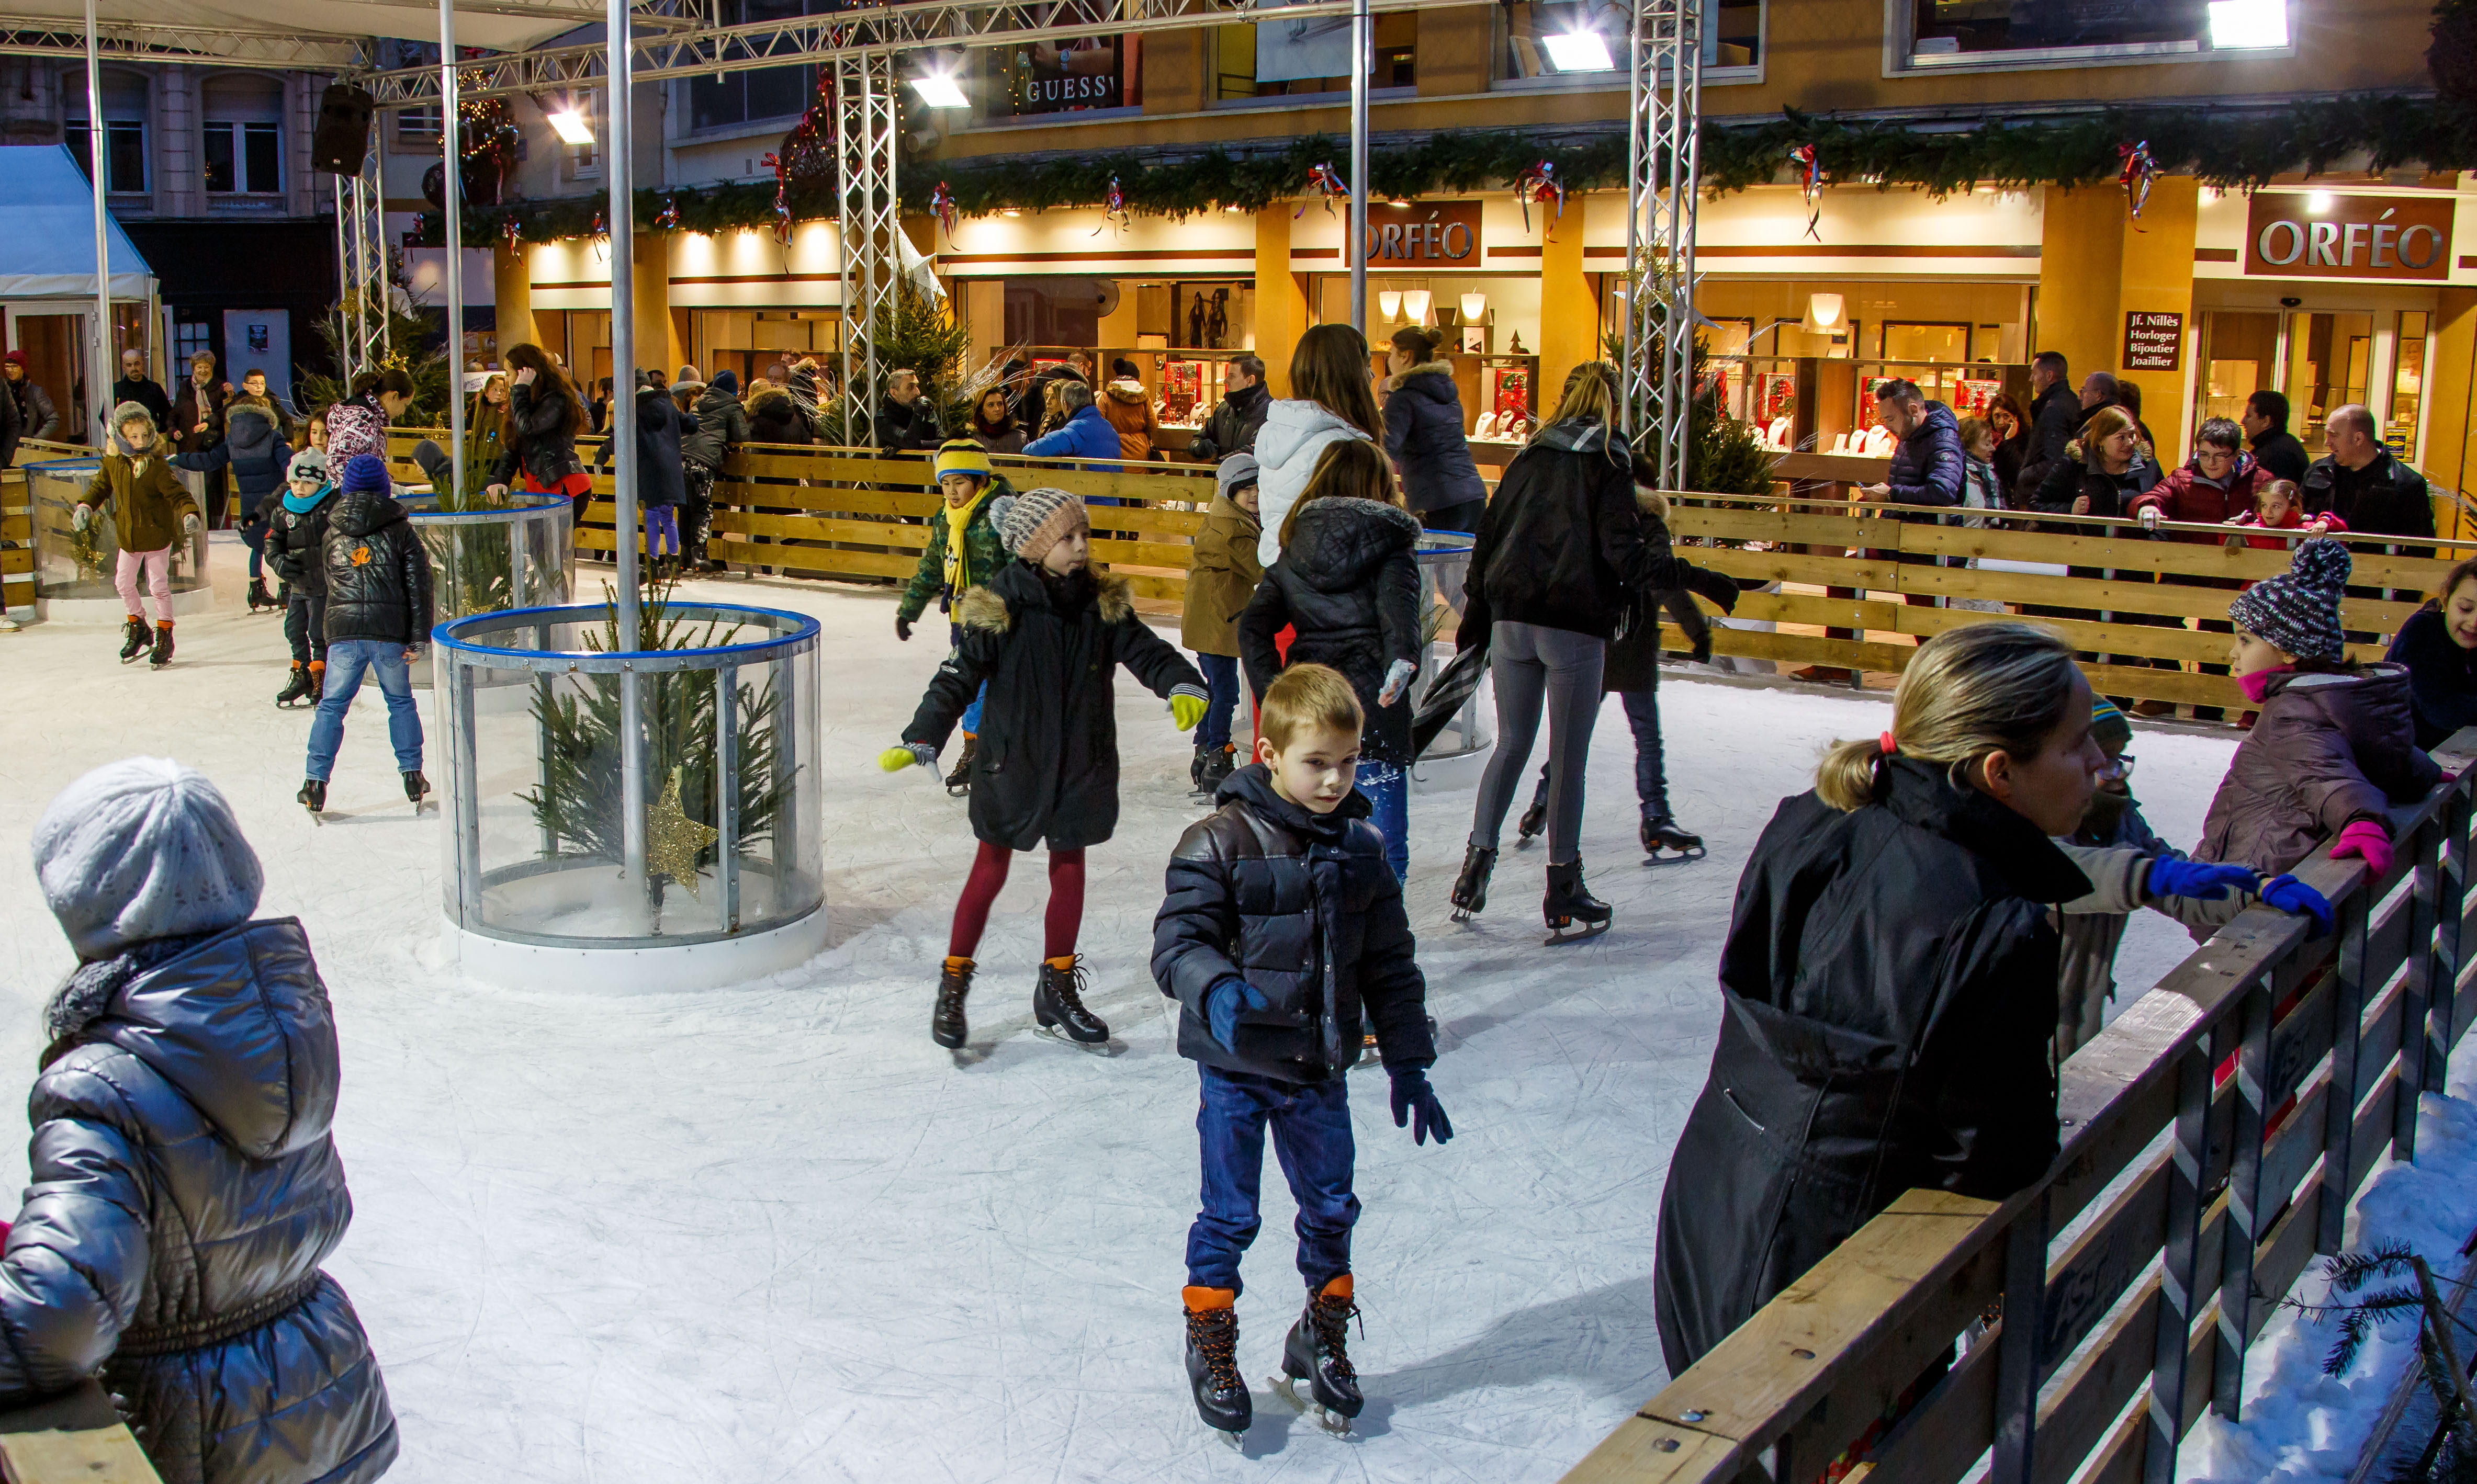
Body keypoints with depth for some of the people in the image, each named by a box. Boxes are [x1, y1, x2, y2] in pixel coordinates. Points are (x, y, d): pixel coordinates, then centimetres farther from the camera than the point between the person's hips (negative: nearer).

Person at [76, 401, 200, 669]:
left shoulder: (155, 466, -18)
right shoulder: (112, 463, -2)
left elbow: (176, 493, -19)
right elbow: (100, 486, 14)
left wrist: (190, 513, -36)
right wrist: (85, 506, 0)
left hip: (157, 534, -5)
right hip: (128, 536, 6)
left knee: (159, 585, 0)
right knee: (123, 582, 14)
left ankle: (164, 636, 14)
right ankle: (138, 626, 34)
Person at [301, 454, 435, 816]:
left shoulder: (331, 534, 11)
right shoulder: (400, 531, 3)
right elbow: (418, 586, -1)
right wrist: (418, 638, 0)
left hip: (343, 630, 1)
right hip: (390, 631, -1)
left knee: (332, 705, 8)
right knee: (401, 702, 15)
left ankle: (316, 782, 4)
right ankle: (412, 775, 17)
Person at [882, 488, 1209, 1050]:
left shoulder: (1102, 605, -1)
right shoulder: (1001, 609, -13)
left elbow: (1145, 649, -3)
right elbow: (960, 676, -13)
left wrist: (1182, 686, -23)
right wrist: (920, 740, -20)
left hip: (1080, 766, 4)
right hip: (1011, 762, -4)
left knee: (1069, 871, 12)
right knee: (990, 871, 7)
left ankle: (1058, 990, 28)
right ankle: (953, 987, 21)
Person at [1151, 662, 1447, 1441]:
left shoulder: (1361, 849, 1)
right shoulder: (1220, 843, -15)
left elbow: (1390, 964, 8)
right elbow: (1179, 940, -16)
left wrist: (1408, 1062, 9)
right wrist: (1217, 991, -37)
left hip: (1321, 1069, 4)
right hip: (1236, 1065, -4)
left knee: (1331, 1209, 15)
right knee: (1230, 1216, 6)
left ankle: (1322, 1336, 36)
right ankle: (1210, 1346, 28)